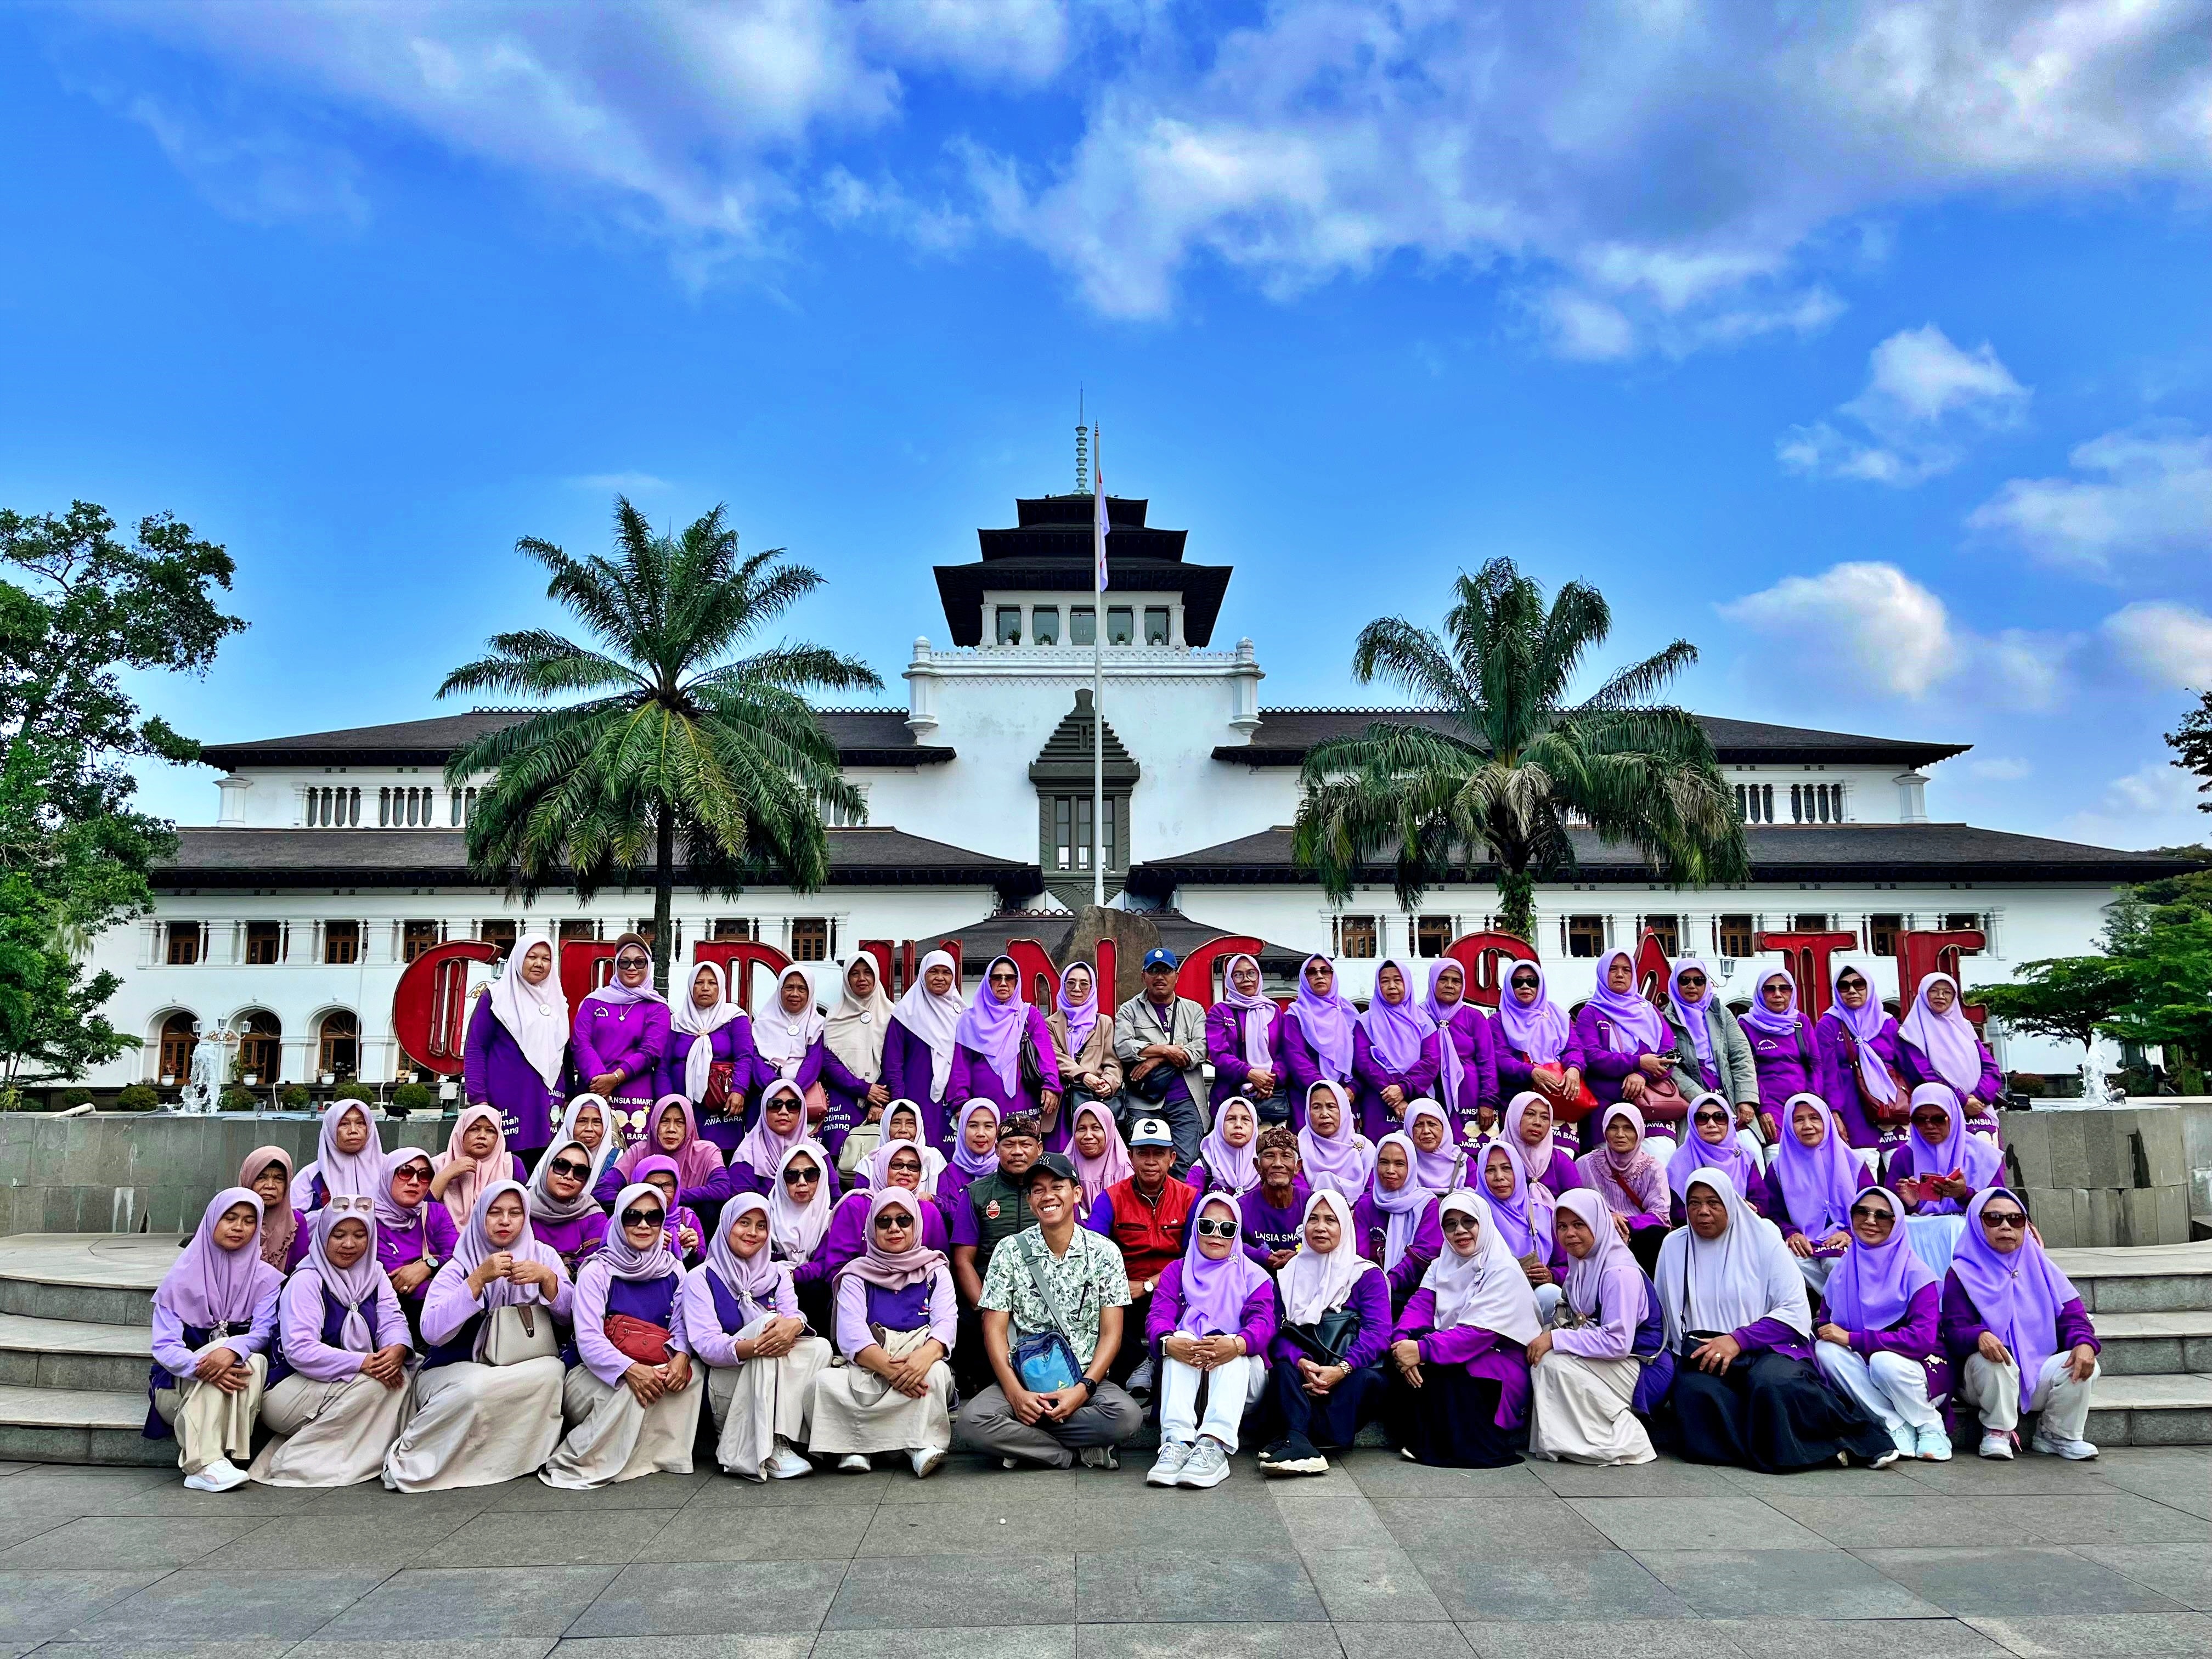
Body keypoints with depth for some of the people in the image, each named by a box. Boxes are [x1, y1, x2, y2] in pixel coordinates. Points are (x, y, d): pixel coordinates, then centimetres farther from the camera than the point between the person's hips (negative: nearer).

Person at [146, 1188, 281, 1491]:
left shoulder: (266, 1279, 4)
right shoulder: (182, 1276, 1)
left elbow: (264, 1331, -13)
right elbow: (164, 1346, -10)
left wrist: (234, 1350, -37)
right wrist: (202, 1366, -32)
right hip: (178, 1386, -1)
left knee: (254, 1361, -33)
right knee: (221, 1353, -32)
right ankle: (204, 1463, -42)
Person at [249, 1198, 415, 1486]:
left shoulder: (373, 1274, 5)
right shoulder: (306, 1281, -15)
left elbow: (392, 1320, -7)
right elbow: (299, 1350, -26)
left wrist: (398, 1349, -30)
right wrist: (362, 1364, -32)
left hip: (349, 1383, 6)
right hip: (286, 1391, -6)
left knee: (400, 1376, -19)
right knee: (372, 1384, -29)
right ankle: (295, 1461, -16)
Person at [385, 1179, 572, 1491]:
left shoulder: (542, 1256, 5)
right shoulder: (459, 1267, -1)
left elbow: (569, 1316, -2)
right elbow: (432, 1333, -17)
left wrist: (547, 1278, -19)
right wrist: (479, 1278, -23)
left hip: (523, 1368, 2)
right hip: (454, 1370, -1)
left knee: (552, 1370, -31)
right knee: (476, 1386, -36)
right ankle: (407, 1457, -15)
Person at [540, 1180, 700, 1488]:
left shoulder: (673, 1271, 5)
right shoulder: (598, 1271, -8)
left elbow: (681, 1325, -1)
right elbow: (588, 1339, -17)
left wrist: (681, 1355, -26)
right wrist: (629, 1369, -34)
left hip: (655, 1371, 4)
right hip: (597, 1376, -3)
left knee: (691, 1375, -24)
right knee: (632, 1389, -33)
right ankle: (579, 1464, -17)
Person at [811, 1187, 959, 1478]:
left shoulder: (935, 1271, 12)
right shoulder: (857, 1275, 9)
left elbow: (947, 1322, -5)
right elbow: (851, 1333, -7)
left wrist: (926, 1355, -29)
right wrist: (890, 1368, -26)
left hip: (920, 1367, 0)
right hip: (867, 1370, 0)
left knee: (938, 1373, -34)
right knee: (826, 1382, -30)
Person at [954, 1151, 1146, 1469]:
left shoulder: (1104, 1252, 3)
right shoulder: (1010, 1251, 3)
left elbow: (1111, 1333, 0)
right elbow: (995, 1329, -1)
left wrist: (1084, 1388, -15)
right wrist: (1015, 1392, -15)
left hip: (1086, 1380, 0)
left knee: (1127, 1416, -31)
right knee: (971, 1421, -29)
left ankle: (1019, 1441, -13)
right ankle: (1081, 1450, -13)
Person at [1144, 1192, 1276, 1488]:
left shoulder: (1253, 1275, 13)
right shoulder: (1177, 1270, 16)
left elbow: (1263, 1322, -7)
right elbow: (1158, 1316, -3)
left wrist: (1237, 1344, -33)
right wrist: (1169, 1343, -30)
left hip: (1241, 1377, -1)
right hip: (1183, 1372, 1)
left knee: (1232, 1347, -32)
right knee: (1181, 1339, -30)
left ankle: (1214, 1445, -51)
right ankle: (1176, 1442, -45)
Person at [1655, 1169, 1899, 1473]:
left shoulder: (1763, 1237, 1)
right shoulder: (1674, 1245, 9)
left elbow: (1795, 1311, -5)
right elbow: (1663, 1316, 12)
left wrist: (1738, 1340, -16)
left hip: (1767, 1348, -2)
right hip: (1702, 1356, 2)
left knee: (1772, 1384, -36)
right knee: (1696, 1391, -33)